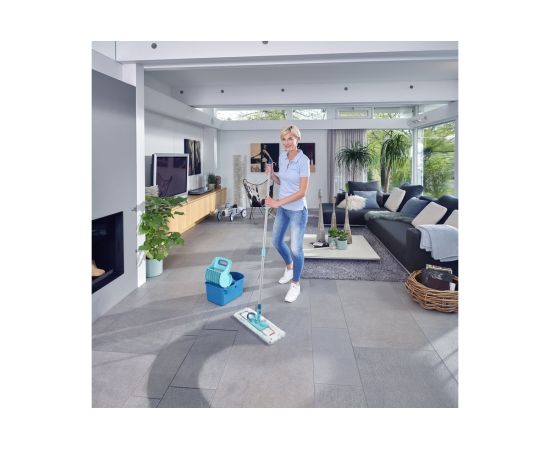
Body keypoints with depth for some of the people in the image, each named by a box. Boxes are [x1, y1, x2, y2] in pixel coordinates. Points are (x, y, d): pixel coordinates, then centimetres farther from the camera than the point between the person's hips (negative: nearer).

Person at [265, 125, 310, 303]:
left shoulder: (303, 160, -20)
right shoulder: (282, 156, 2)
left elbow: (302, 192, -23)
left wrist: (277, 202, -25)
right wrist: (271, 173, -6)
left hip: (297, 210, -7)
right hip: (282, 209, 7)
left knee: (296, 248, 1)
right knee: (277, 242, 19)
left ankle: (295, 284, 20)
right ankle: (289, 267, 47)